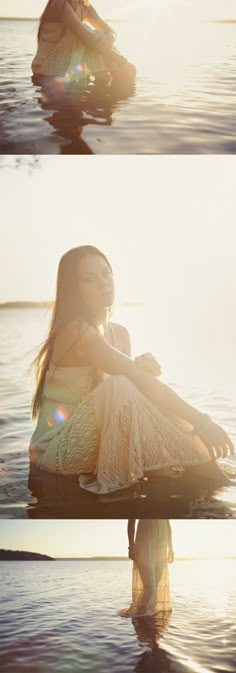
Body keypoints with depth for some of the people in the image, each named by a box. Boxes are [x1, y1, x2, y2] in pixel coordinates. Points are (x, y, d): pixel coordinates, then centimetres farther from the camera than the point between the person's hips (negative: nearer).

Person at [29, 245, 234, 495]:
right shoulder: (77, 330, -19)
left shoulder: (120, 333, 9)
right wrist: (202, 422, -28)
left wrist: (144, 369, -18)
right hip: (58, 447, -8)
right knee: (118, 386, -31)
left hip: (93, 439, 8)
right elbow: (139, 380, -26)